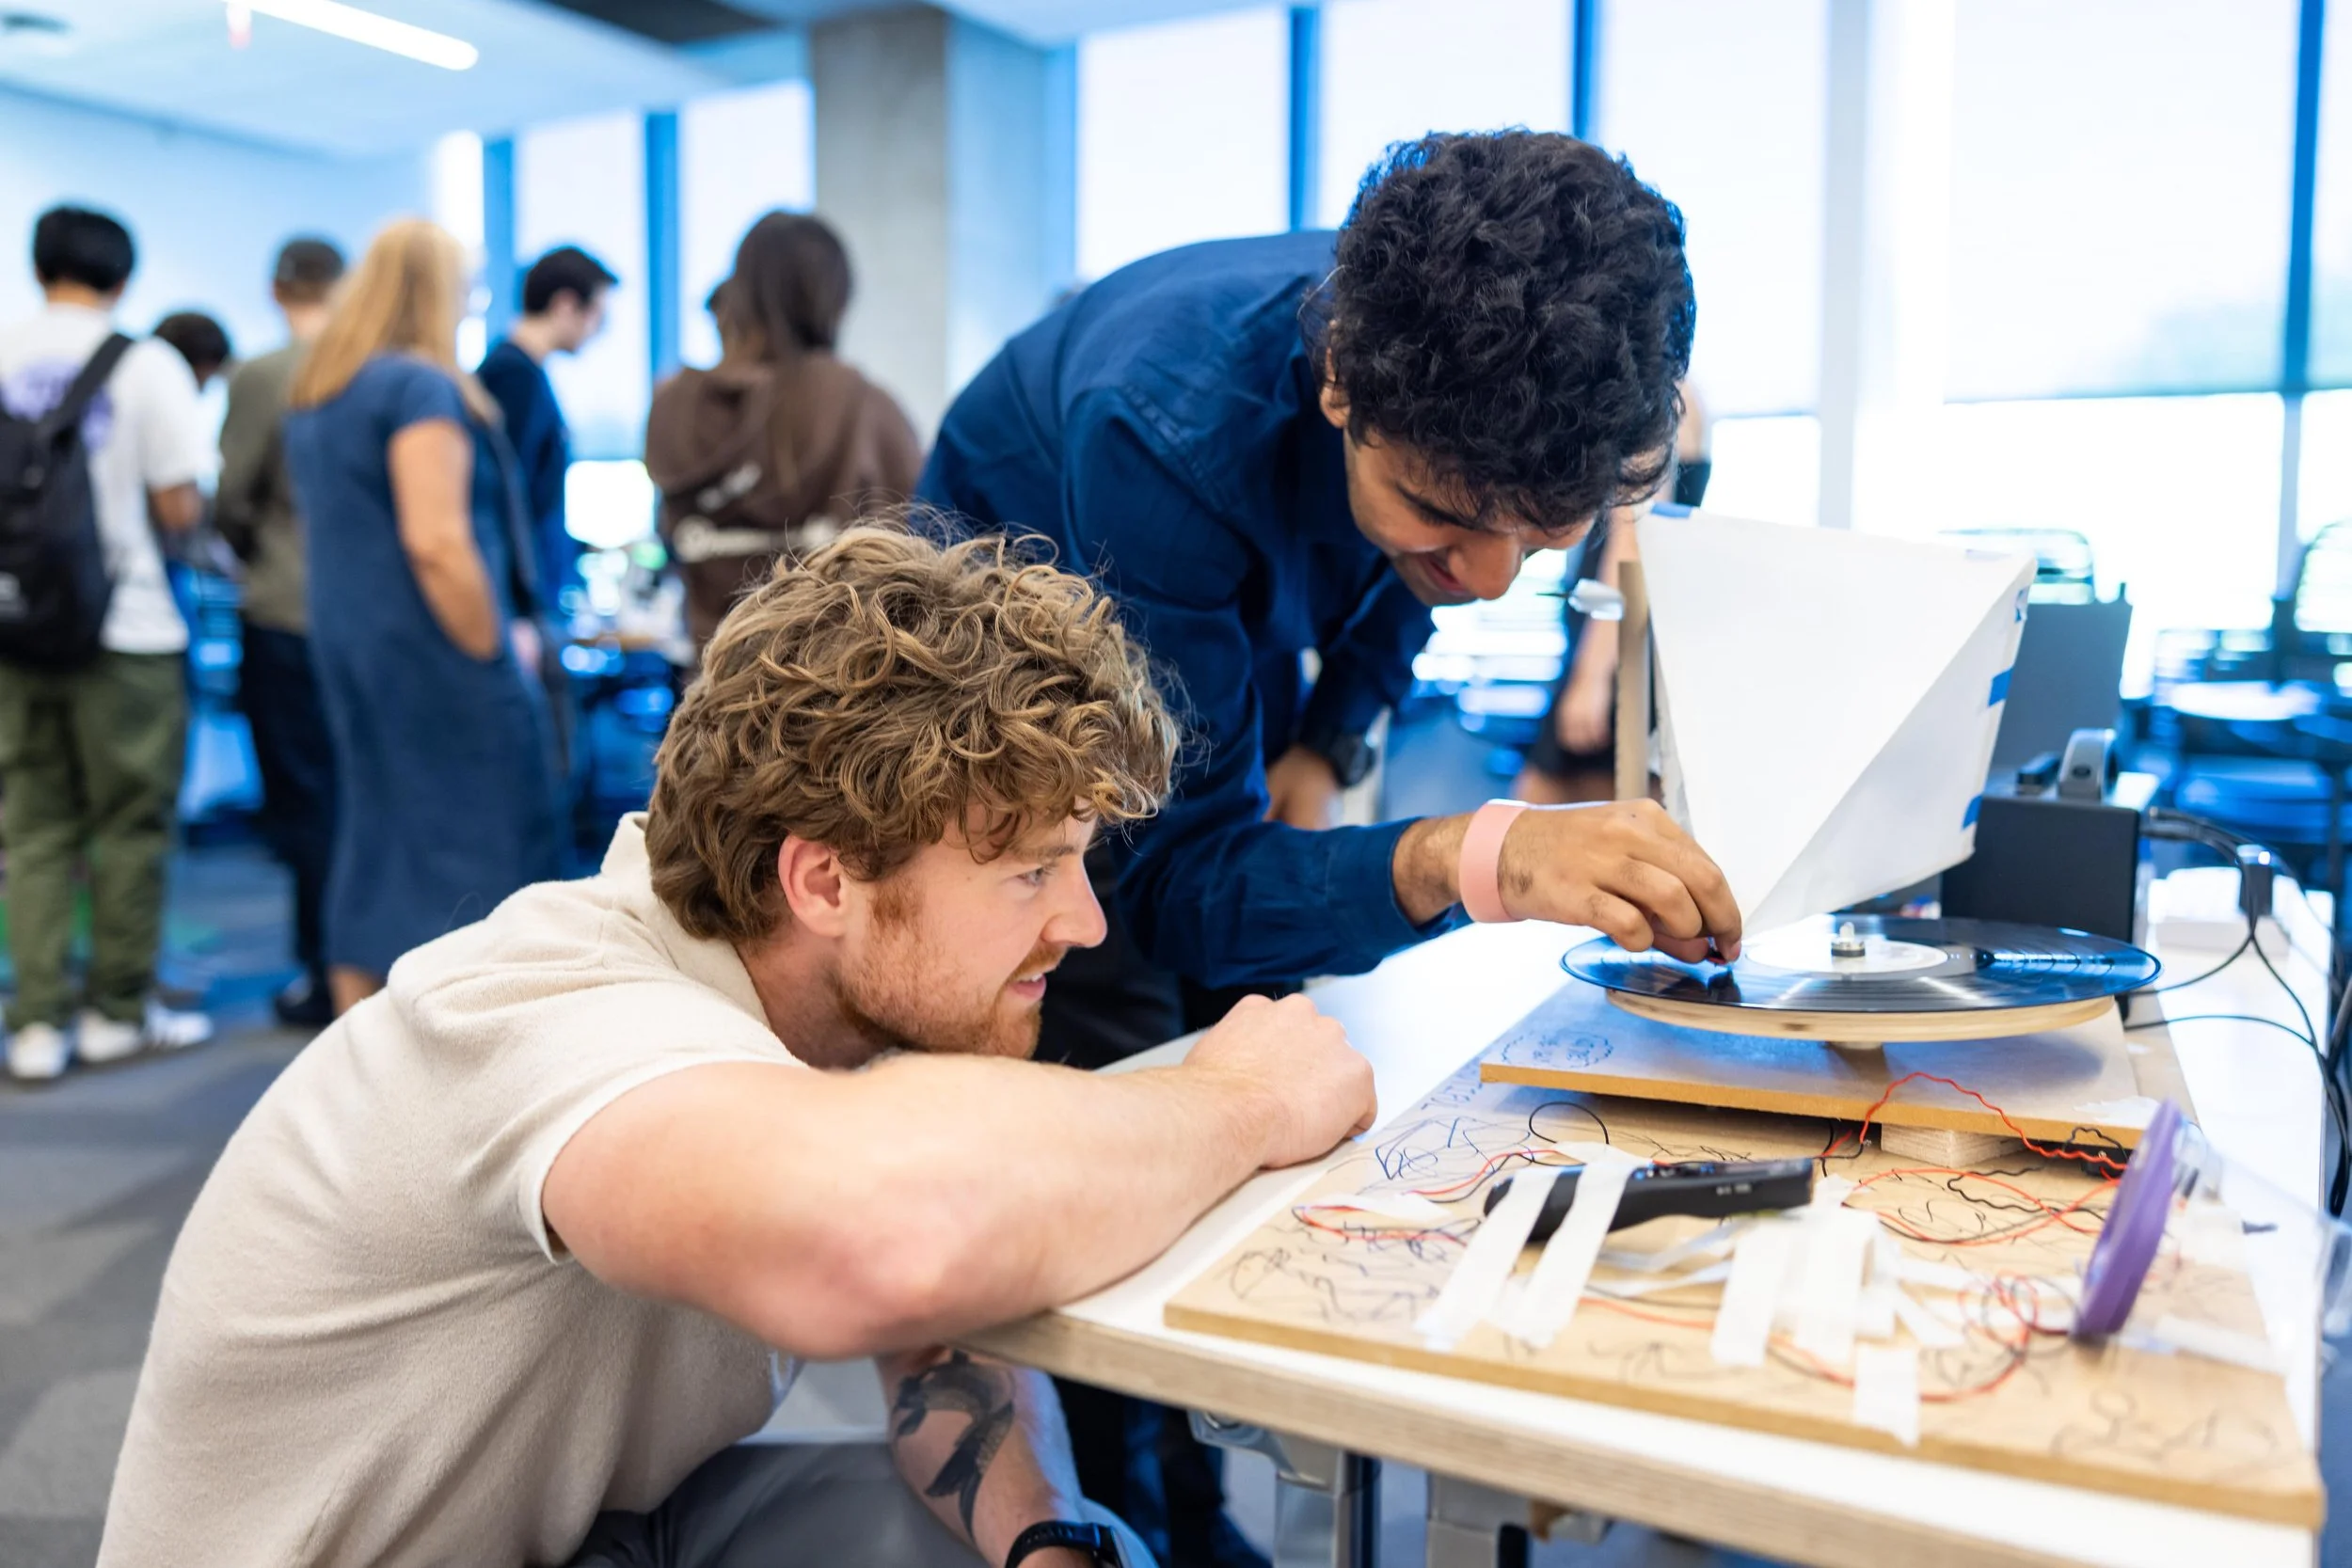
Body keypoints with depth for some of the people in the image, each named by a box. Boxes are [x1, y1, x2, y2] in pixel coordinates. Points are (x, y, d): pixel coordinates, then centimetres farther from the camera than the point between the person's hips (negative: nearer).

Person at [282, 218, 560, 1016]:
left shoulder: (313, 394, 15)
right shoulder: (422, 387, -14)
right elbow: (437, 541, -22)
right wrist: (498, 650, -14)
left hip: (346, 648, 9)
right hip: (433, 654, -9)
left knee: (371, 842, 14)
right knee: (475, 850, -4)